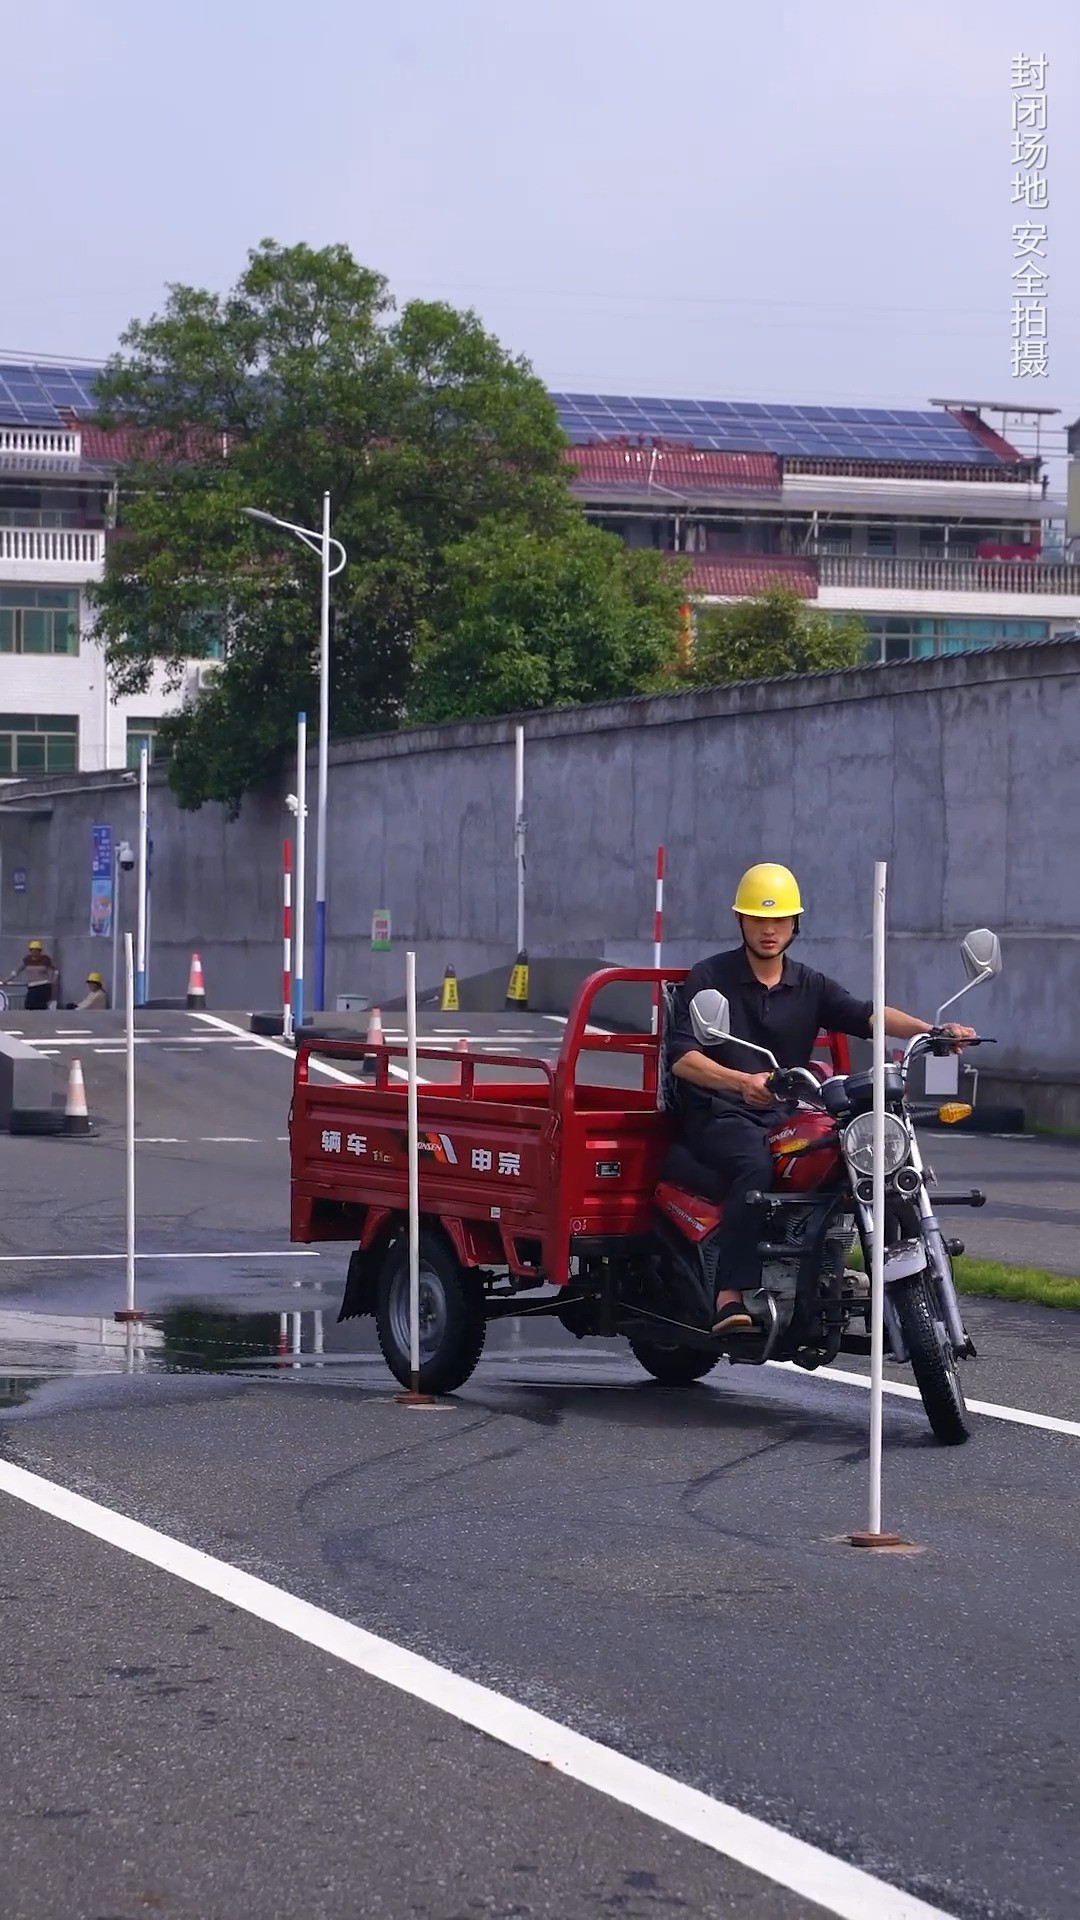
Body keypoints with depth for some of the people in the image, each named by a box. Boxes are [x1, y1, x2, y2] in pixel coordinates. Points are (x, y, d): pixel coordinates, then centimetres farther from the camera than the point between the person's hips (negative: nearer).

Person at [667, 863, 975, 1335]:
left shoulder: (810, 986, 15)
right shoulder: (708, 978, 3)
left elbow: (866, 1015, -1)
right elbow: (681, 1057, -7)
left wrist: (930, 1031, -20)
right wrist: (741, 1081, -25)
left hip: (786, 1117, 5)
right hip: (719, 1114, -5)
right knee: (756, 1164, -36)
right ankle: (732, 1297, -44)